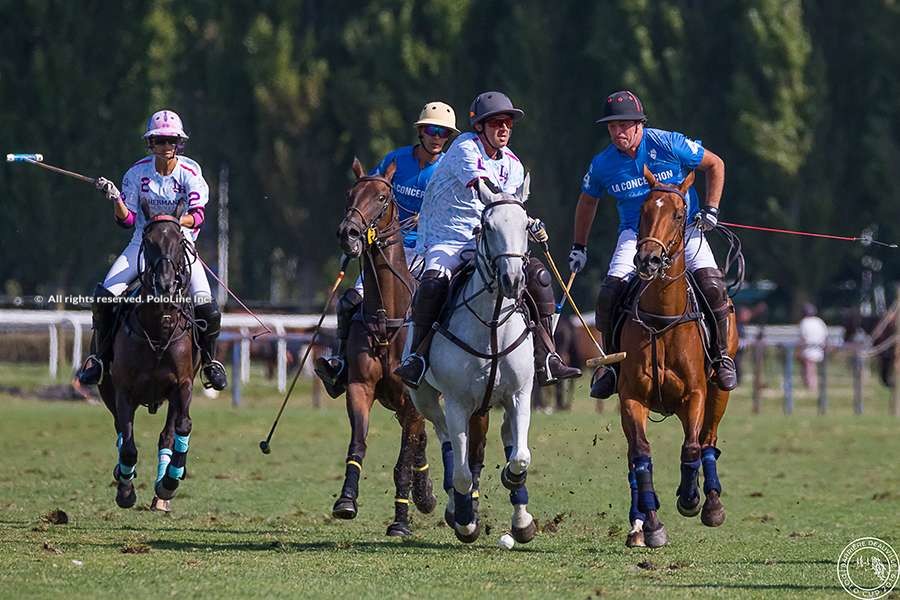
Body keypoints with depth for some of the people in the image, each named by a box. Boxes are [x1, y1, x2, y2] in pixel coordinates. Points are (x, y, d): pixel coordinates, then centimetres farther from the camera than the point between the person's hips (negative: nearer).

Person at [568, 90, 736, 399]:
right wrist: (579, 247, 17)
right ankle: (611, 363, -2)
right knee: (610, 291, -21)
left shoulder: (669, 145, -13)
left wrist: (711, 209, -6)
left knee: (711, 284, -24)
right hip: (635, 233, 2)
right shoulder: (603, 164, -5)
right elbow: (587, 202, 16)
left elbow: (715, 165, 2)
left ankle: (722, 357, -4)